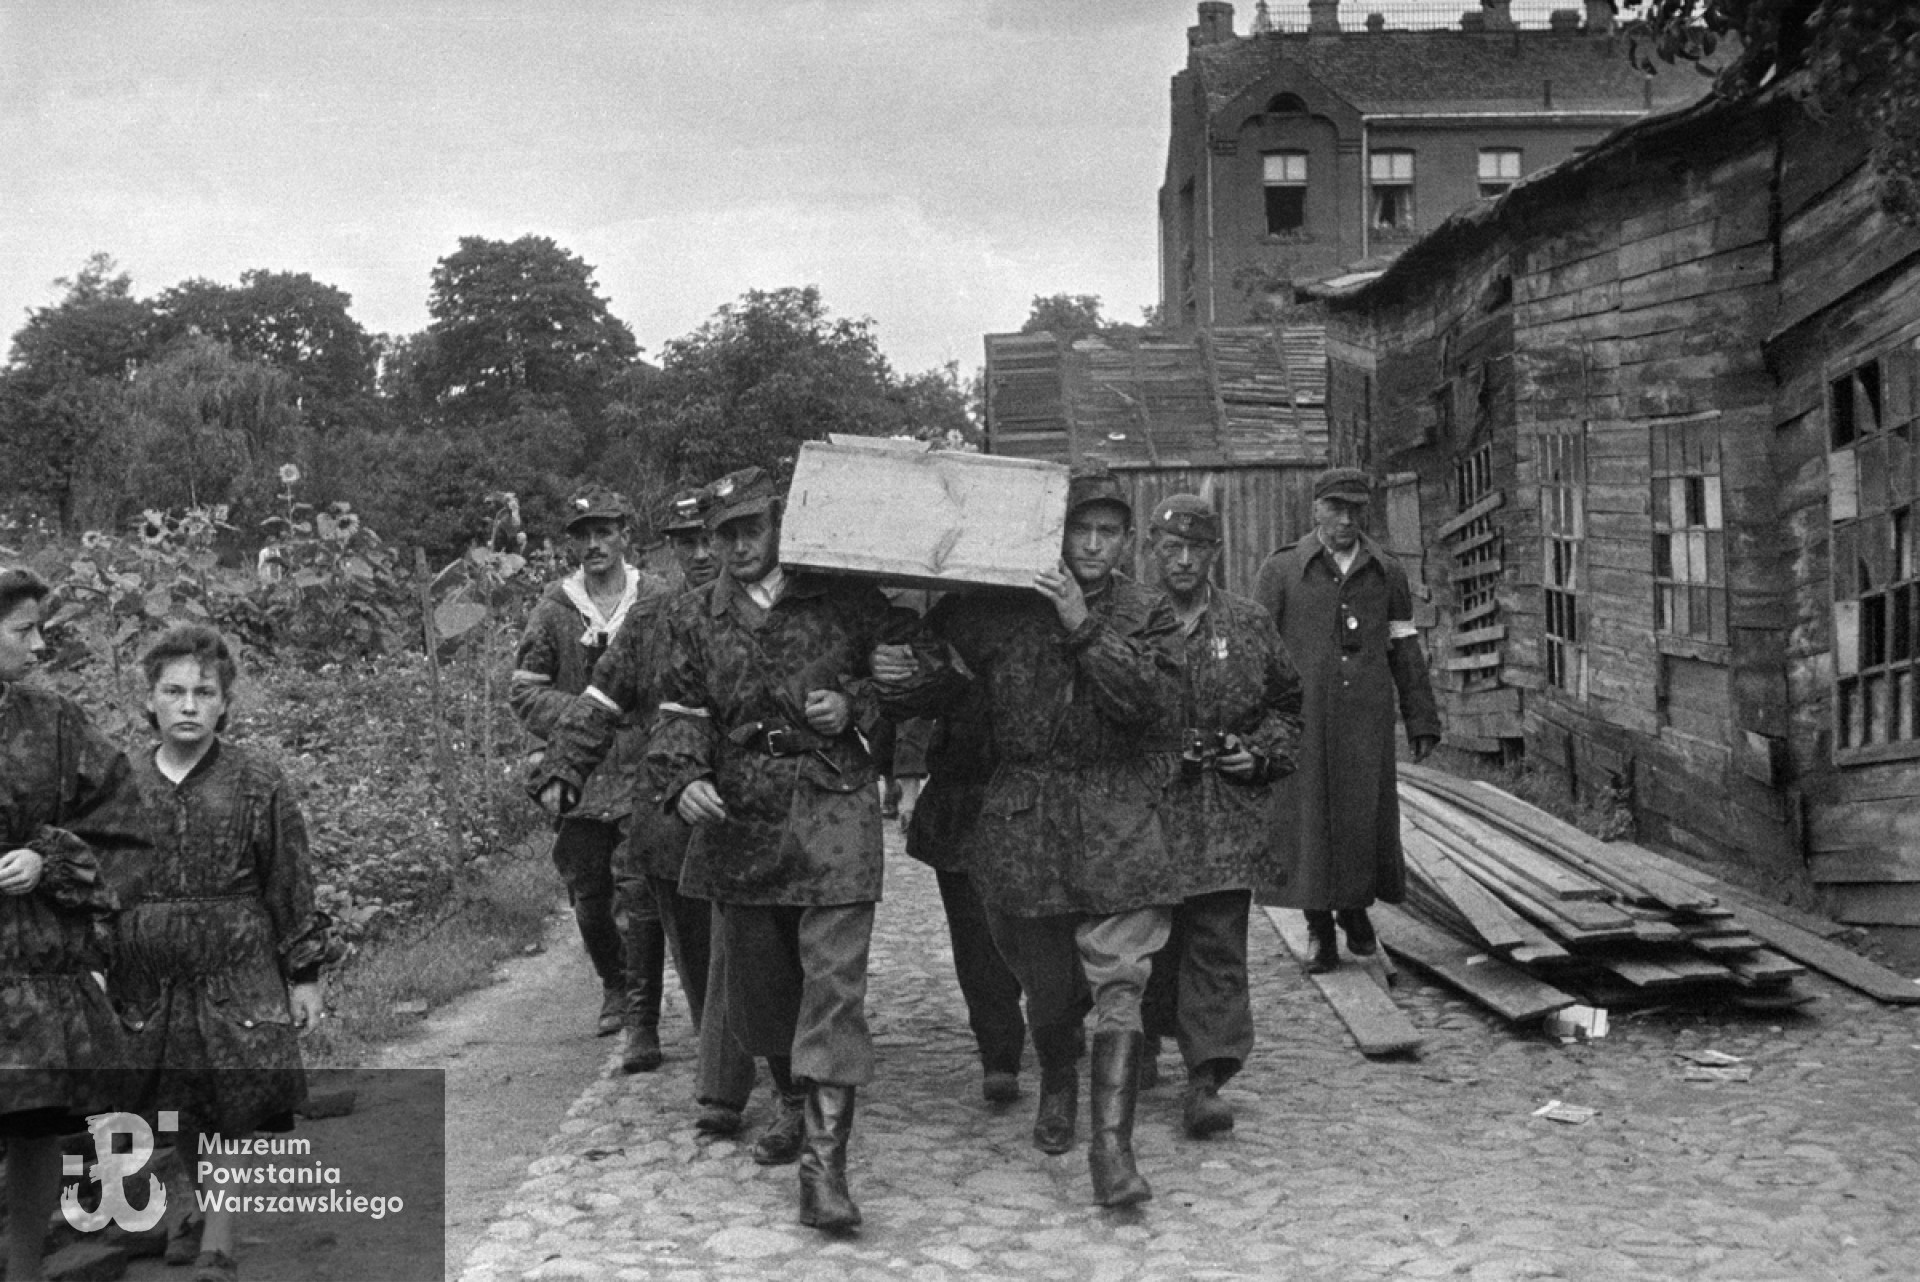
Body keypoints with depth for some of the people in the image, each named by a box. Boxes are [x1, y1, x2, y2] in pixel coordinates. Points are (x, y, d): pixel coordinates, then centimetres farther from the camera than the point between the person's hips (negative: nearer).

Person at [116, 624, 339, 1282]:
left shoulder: (257, 782, -3)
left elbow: (291, 883, 0)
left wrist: (305, 974, -1)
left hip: (237, 977, -2)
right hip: (149, 982, 2)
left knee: (232, 1113, -2)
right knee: (184, 1116, 11)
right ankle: (209, 1213, 30)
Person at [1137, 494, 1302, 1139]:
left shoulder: (1249, 624, 7)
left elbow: (1288, 703, 17)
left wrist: (1261, 753, 0)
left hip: (1228, 812, 1)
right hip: (1145, 807, 0)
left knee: (1218, 943, -4)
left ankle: (1207, 1078, -3)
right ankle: (1146, 1045, 33)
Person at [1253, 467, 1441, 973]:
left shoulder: (1387, 574, 10)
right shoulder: (1282, 571, 2)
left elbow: (1405, 651, 13)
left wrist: (1422, 721, 10)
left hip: (1366, 722, 2)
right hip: (1300, 718, -1)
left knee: (1365, 815, 0)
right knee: (1306, 818, 1)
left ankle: (1356, 907, 25)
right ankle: (1318, 927, 15)